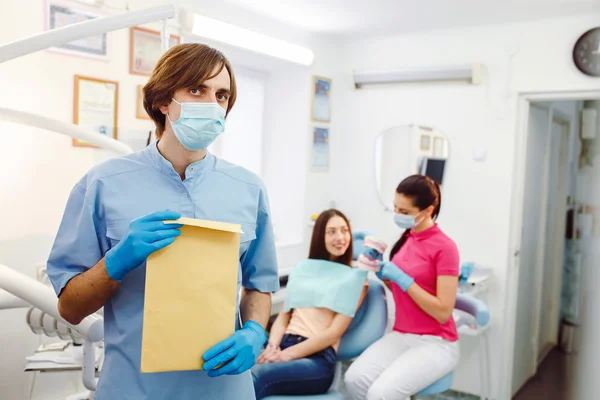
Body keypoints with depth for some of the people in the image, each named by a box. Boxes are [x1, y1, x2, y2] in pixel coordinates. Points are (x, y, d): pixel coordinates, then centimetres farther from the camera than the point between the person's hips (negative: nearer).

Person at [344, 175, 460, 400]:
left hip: (435, 343, -6)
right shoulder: (406, 239, 7)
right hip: (401, 336, 6)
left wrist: (400, 277, -20)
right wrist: (382, 273, -3)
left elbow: (443, 312, -17)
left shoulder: (444, 247, -14)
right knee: (354, 379, -20)